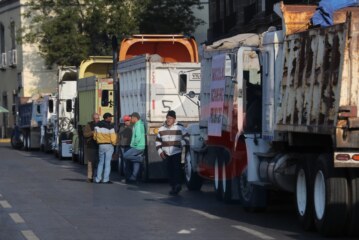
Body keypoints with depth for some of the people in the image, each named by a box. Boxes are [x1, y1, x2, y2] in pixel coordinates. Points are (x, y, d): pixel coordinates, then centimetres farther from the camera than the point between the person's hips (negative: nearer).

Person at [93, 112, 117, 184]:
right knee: (107, 162, 0)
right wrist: (114, 143, 6)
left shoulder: (98, 125, 2)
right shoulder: (110, 126, -13)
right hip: (109, 145, -4)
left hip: (101, 145, 5)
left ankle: (98, 179, 9)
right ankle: (106, 179, -2)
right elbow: (113, 138, -14)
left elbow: (95, 136, 5)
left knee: (101, 162, 13)